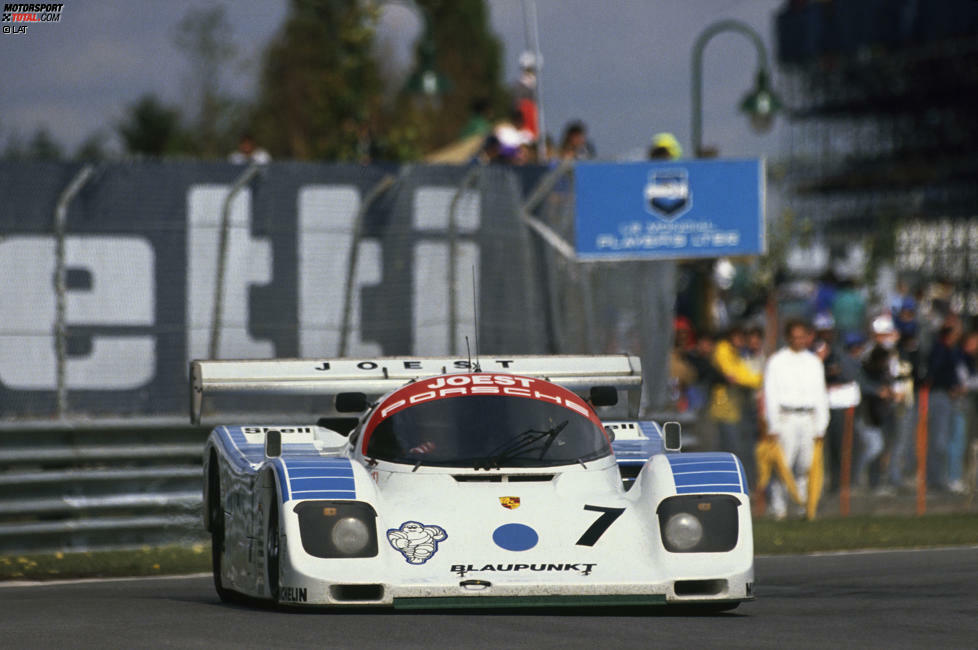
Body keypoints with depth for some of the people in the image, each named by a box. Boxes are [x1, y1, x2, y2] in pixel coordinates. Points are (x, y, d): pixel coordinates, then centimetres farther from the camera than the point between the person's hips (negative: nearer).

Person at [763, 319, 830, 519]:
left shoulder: (814, 362, 14)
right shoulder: (776, 362, 3)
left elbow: (820, 395, 16)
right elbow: (770, 395, 1)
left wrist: (821, 427, 10)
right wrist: (773, 426, -6)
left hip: (809, 418, 3)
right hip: (786, 418, -3)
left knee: (806, 465, 0)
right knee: (783, 464, -9)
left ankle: (806, 508, 3)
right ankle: (779, 508, -5)